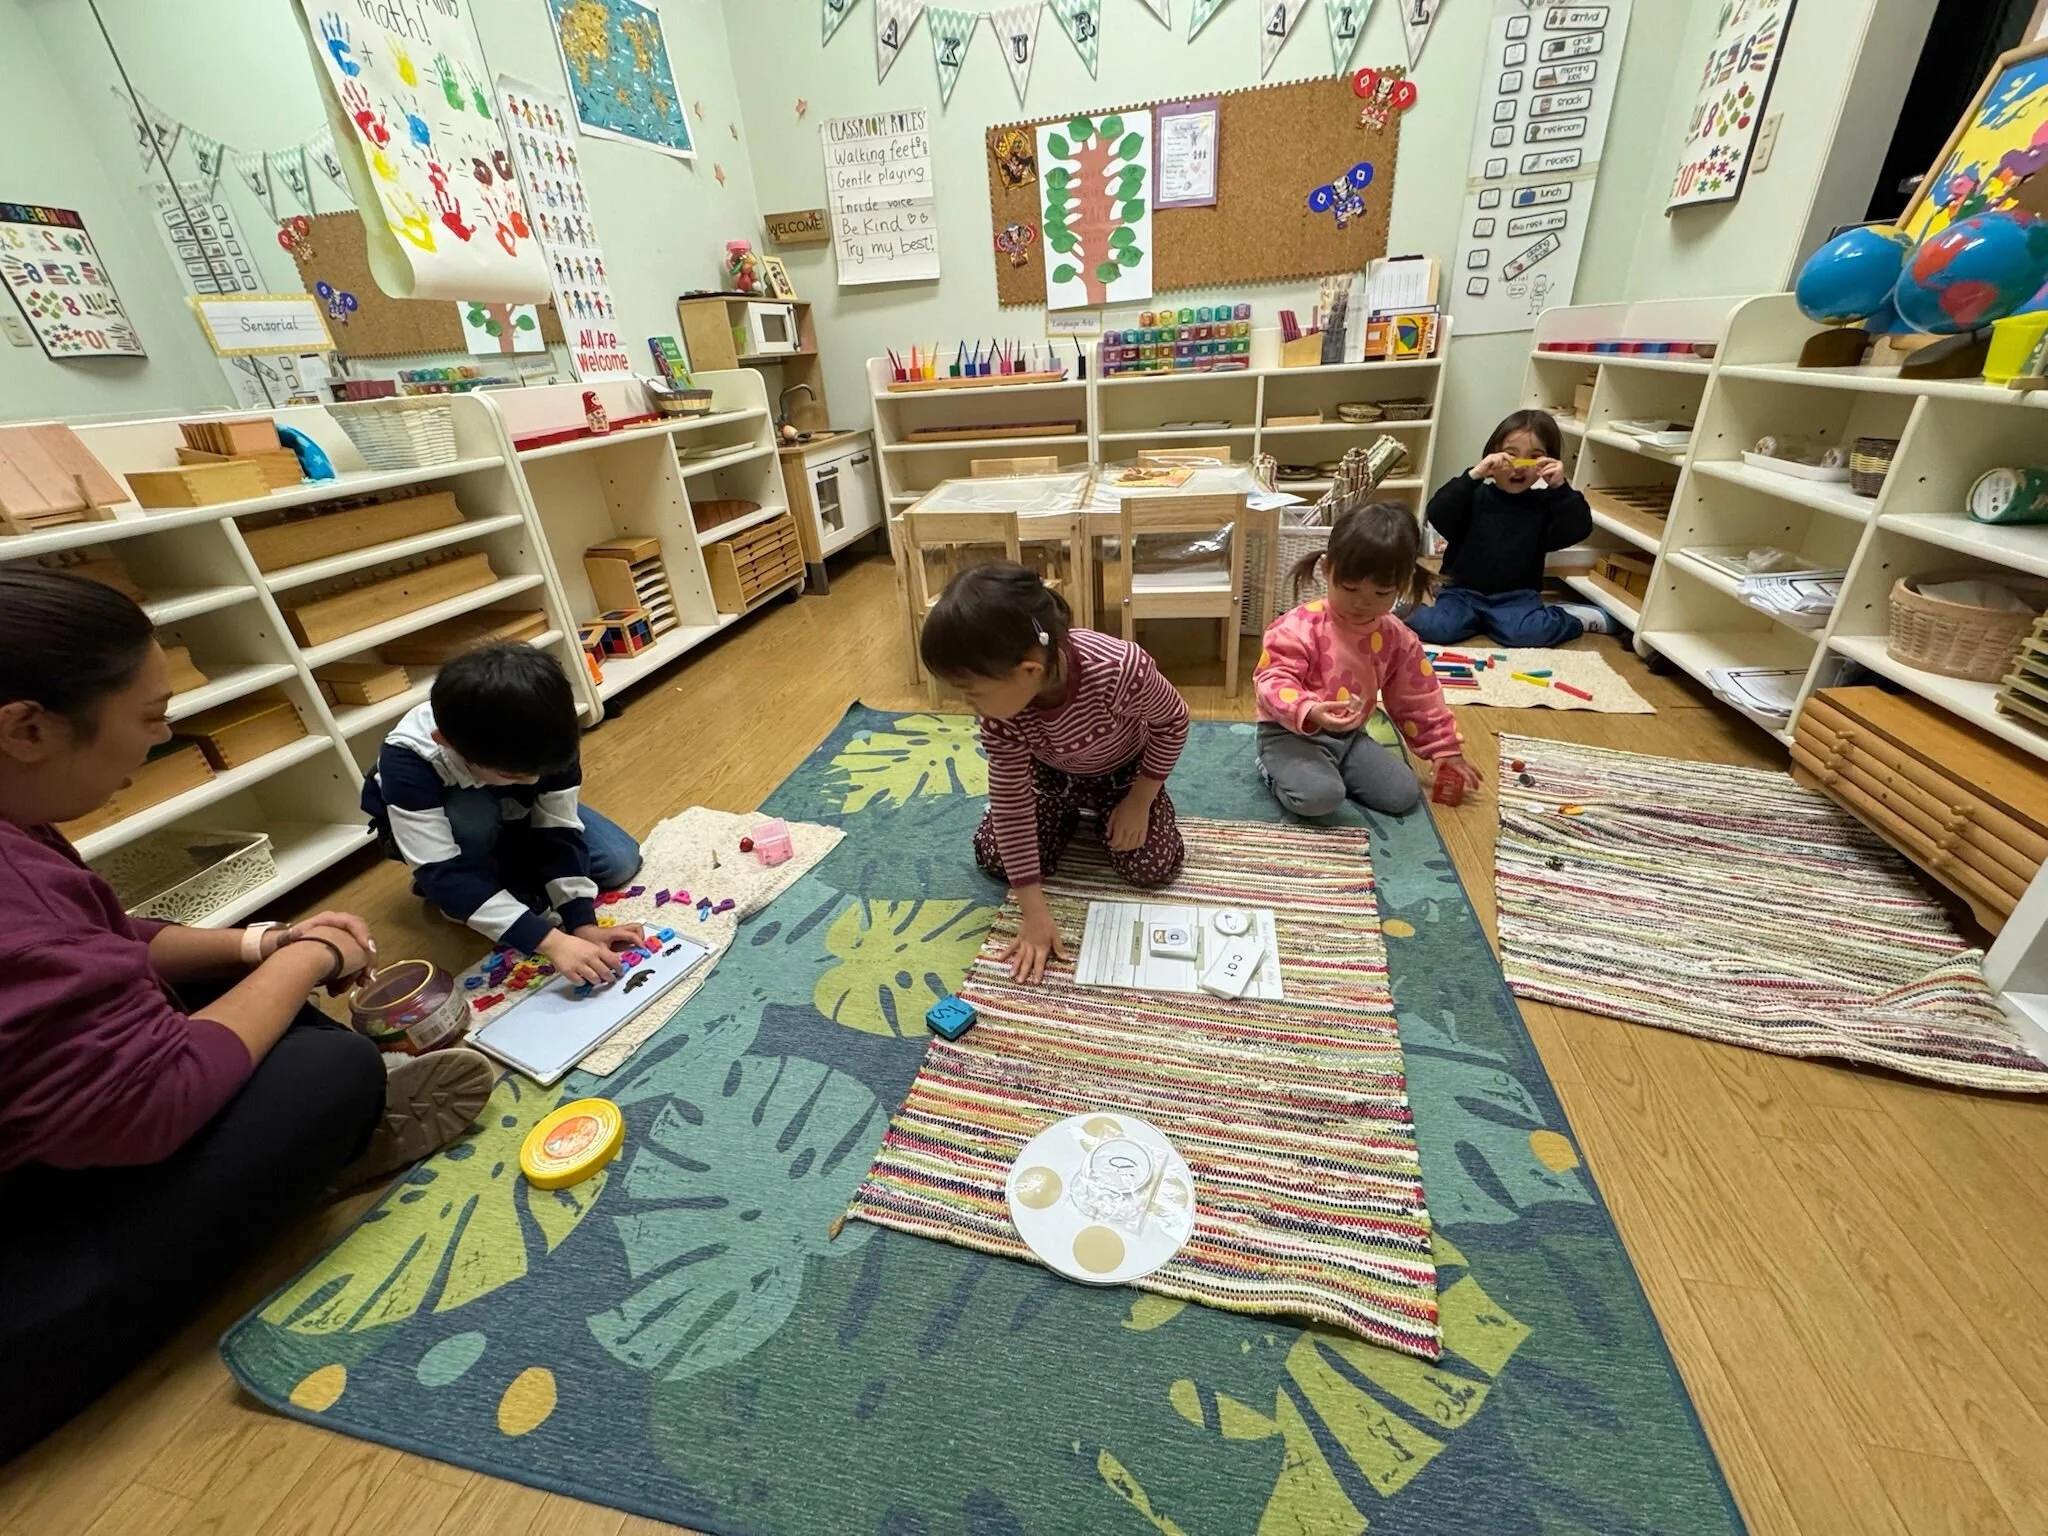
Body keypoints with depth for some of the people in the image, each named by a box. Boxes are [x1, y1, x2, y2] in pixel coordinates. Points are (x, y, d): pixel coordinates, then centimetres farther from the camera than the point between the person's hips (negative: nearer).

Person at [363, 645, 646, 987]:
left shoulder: (544, 739, -33)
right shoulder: (407, 761, -40)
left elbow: (560, 830, -26)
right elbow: (441, 875, -42)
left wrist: (582, 923, -33)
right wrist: (549, 941, -51)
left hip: (515, 815, 3)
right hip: (430, 829, -2)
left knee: (621, 861, -14)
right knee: (471, 816, -38)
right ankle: (459, 898, -8)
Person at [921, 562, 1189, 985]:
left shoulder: (1121, 669, -44)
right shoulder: (1001, 704, -33)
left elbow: (1173, 721, -21)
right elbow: (1010, 802, -27)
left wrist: (1140, 799, -17)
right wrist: (1033, 912, -28)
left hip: (1124, 770, -2)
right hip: (1050, 773, 2)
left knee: (1152, 866, -14)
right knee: (994, 857, -7)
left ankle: (1103, 814, 17)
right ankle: (1069, 814, 20)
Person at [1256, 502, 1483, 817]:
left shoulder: (1398, 639, 1)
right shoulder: (1301, 626, -19)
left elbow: (1417, 699, 11)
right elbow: (1272, 680, -22)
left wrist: (1443, 749, 15)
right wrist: (1309, 712, -39)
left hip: (1349, 736, 7)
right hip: (1292, 733, -6)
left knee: (1404, 794, -3)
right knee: (1319, 795, -31)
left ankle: (1330, 771, 13)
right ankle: (1275, 771, 1)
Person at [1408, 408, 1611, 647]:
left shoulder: (1544, 503, 5)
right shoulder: (1475, 495, -1)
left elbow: (1578, 530, -9)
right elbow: (1438, 516, -19)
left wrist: (1560, 488, -20)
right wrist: (1473, 475, -27)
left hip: (1517, 597, 2)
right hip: (1464, 592, -2)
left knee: (1528, 633, -27)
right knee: (1434, 627, -31)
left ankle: (1572, 618, 2)